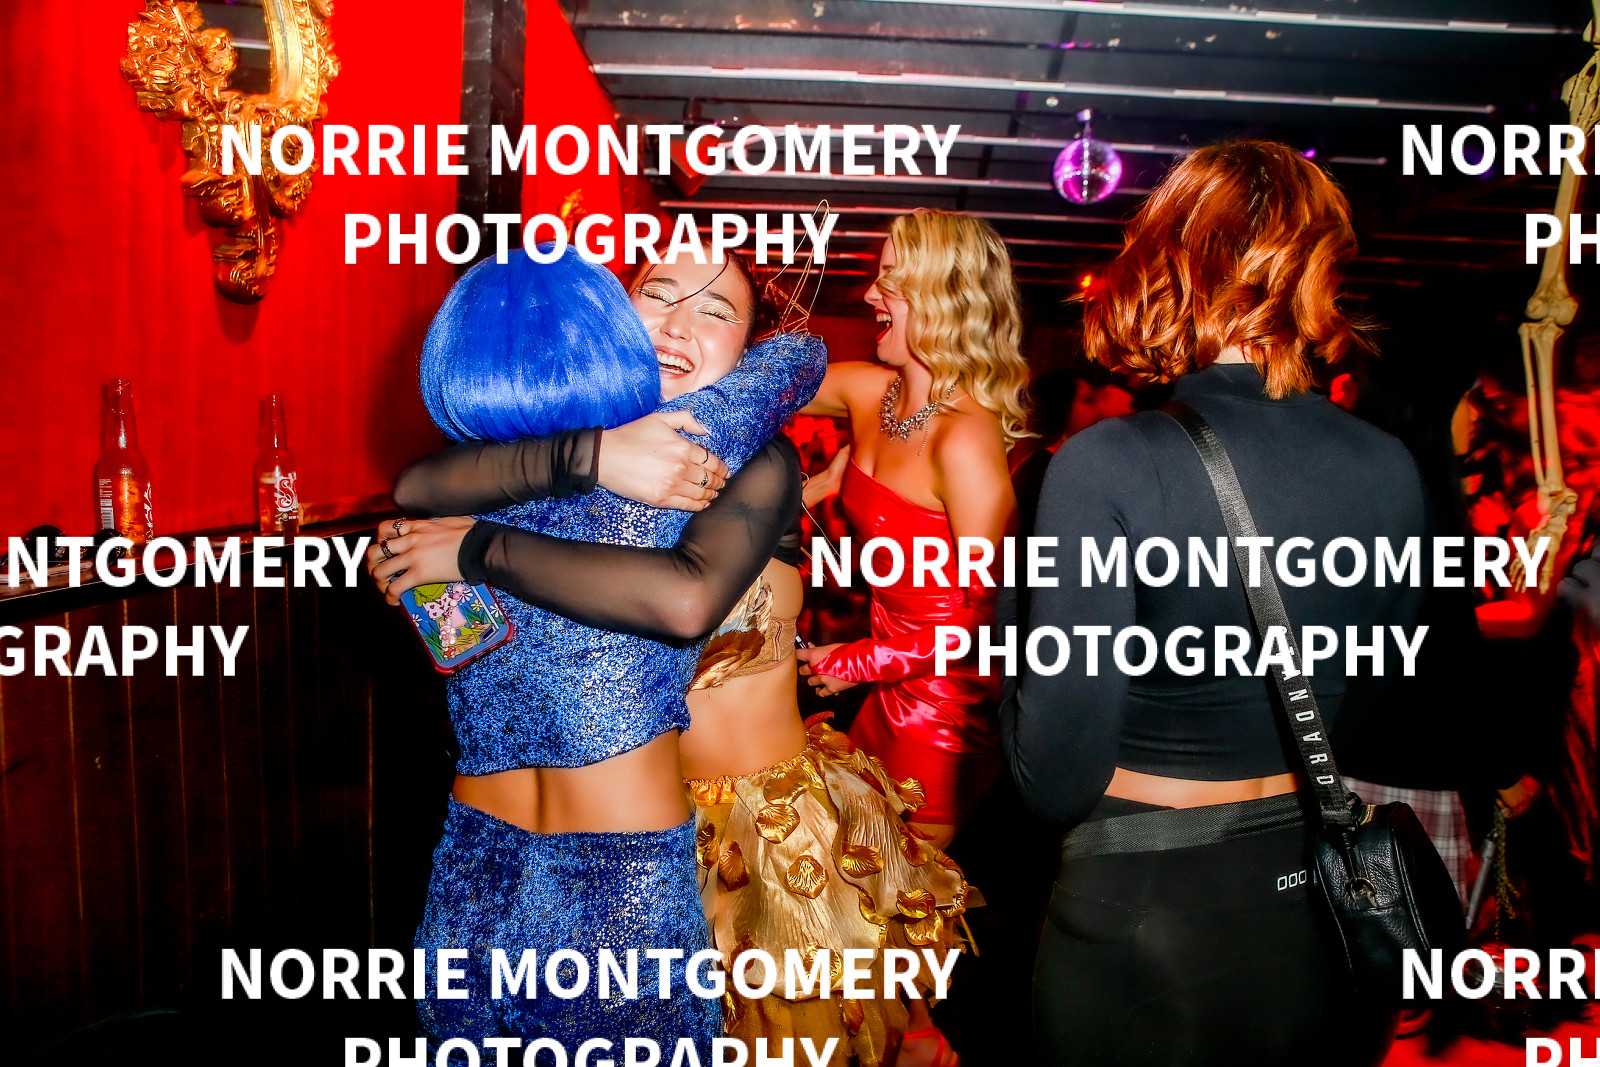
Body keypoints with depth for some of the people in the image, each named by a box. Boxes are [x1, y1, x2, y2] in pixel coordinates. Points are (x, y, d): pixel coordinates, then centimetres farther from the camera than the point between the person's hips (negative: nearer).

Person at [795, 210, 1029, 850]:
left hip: (948, 697, -7)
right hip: (890, 693, 7)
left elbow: (986, 615, -21)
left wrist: (861, 662, -11)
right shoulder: (870, 391, -4)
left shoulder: (965, 437, -25)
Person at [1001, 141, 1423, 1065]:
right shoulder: (1391, 468, -6)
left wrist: (1017, 608, -6)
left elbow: (1059, 777, -21)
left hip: (1144, 922, -4)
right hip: (1332, 912, 5)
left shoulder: (1109, 466, -22)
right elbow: (1373, 711, 9)